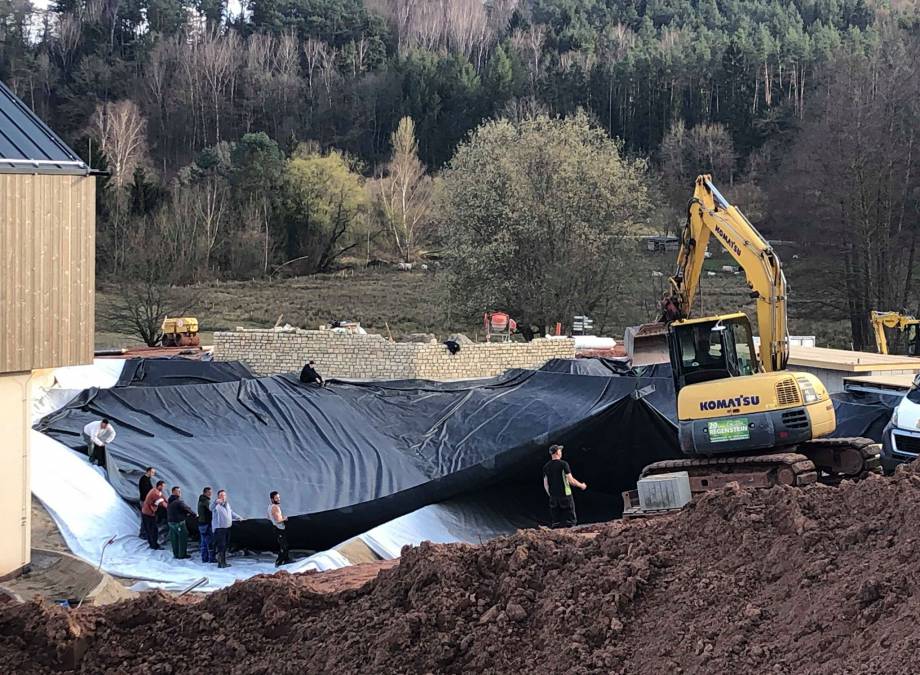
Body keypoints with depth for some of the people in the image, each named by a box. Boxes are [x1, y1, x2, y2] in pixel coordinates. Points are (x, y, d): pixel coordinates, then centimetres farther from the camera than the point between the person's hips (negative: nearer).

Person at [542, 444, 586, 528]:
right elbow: (571, 481, -13)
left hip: (553, 497, 5)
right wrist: (581, 485, 4)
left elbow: (545, 484, 6)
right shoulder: (563, 464, -12)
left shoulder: (546, 466, 3)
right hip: (565, 496, -5)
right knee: (569, 521, 4)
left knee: (555, 522, 8)